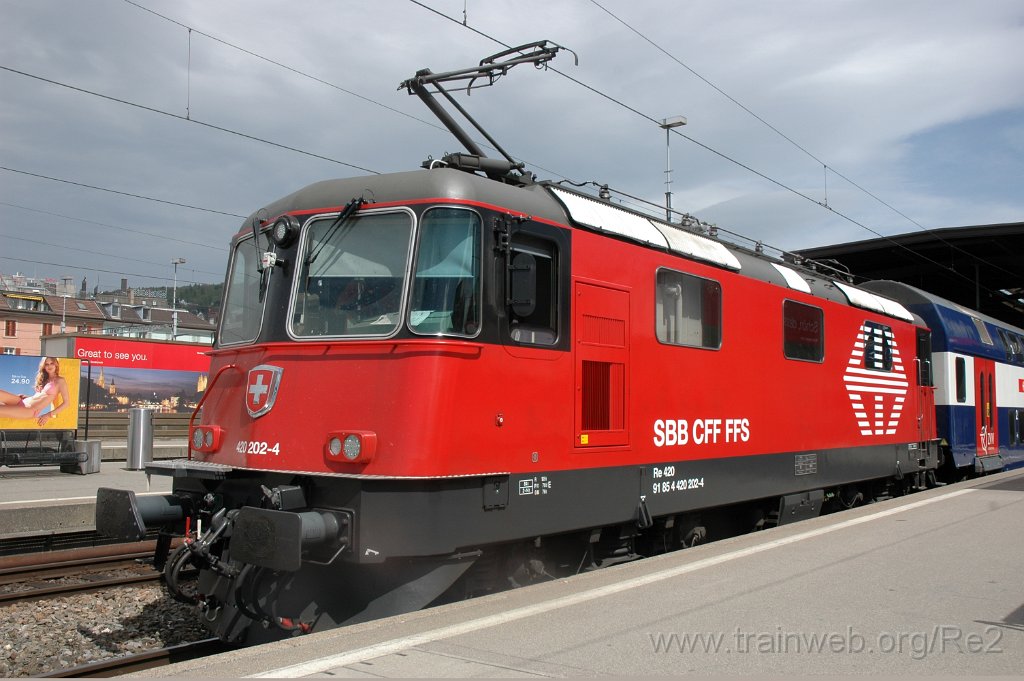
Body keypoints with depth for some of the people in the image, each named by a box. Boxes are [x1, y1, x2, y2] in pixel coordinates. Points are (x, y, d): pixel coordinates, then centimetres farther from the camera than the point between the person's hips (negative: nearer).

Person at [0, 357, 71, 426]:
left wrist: (49, 415, -16)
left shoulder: (60, 381, -2)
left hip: (31, 410, -8)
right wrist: (26, 396, 5)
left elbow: (67, 403, -9)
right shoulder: (43, 379, 20)